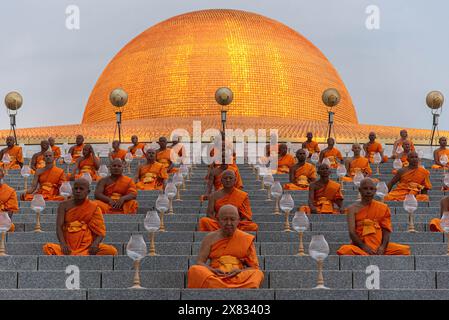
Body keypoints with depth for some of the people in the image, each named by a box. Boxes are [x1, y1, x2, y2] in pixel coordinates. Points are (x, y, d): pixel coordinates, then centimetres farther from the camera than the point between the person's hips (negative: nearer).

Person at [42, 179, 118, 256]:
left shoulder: (94, 208, 6)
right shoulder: (64, 205, 7)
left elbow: (101, 232, 1)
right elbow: (59, 227, -4)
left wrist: (96, 243, -21)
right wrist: (63, 244, -23)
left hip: (88, 248, 0)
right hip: (68, 248, 0)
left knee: (111, 251, -29)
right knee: (48, 248, -30)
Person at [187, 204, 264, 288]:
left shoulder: (246, 240, 11)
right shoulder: (210, 238, 13)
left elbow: (255, 267, 8)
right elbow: (199, 262, 7)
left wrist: (241, 271, -14)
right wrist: (213, 270, -13)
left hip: (239, 278, 0)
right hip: (214, 277, 0)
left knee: (258, 274, -30)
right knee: (194, 270, -30)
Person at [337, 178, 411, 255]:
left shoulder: (383, 208, 13)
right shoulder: (353, 208, 7)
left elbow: (386, 230, 7)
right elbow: (352, 232, -4)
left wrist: (383, 247, -14)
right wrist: (364, 247, -20)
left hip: (379, 247, 2)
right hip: (360, 247, -2)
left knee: (405, 250, -21)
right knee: (344, 250, -37)